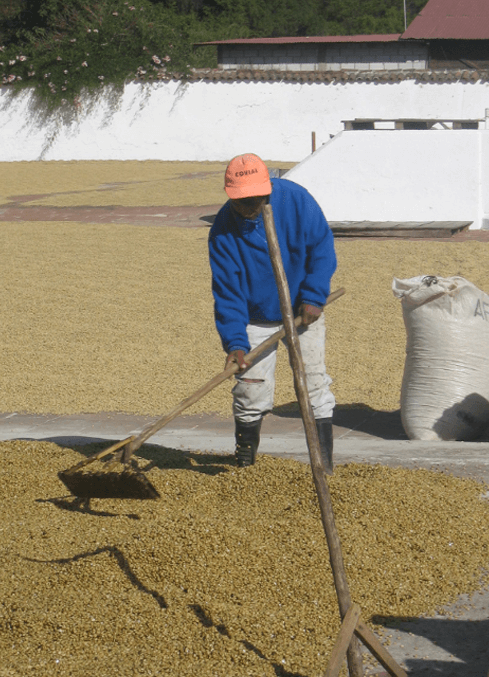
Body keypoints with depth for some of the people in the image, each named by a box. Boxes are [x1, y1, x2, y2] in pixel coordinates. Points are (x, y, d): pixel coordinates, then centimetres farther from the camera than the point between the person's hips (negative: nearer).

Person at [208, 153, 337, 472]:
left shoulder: (295, 199, -18)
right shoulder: (223, 231, -19)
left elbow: (322, 245, -8)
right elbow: (227, 292, -16)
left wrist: (313, 297, -16)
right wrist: (235, 342, -24)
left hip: (303, 310, 0)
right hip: (256, 317, 0)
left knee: (313, 382, -4)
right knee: (251, 389, -3)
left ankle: (324, 462, 4)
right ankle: (244, 462, 16)